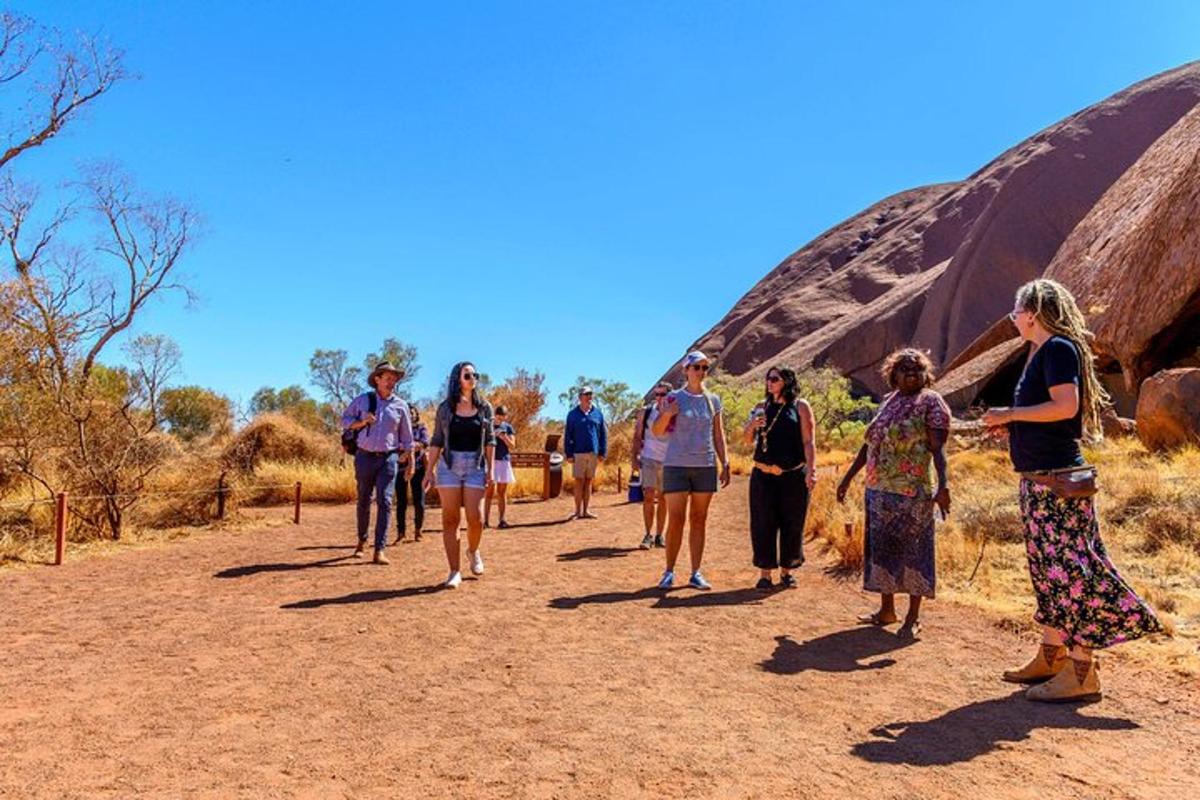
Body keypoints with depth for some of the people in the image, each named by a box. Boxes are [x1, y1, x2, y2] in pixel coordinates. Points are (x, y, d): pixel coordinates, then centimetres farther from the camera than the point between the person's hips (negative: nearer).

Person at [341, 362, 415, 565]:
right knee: (363, 501, 10)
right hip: (365, 457, 1)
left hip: (388, 458, 0)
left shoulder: (400, 405, 4)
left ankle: (379, 550, -8)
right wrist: (361, 422, -9)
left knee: (385, 502, -9)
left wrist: (410, 462, 6)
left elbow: (406, 436, 8)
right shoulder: (362, 400, 3)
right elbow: (344, 419, 11)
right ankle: (362, 541, 31)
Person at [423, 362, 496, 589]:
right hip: (449, 465, 0)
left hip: (476, 467, 0)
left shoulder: (484, 407, 5)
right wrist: (430, 469, 1)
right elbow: (437, 441, 6)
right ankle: (455, 571, 7)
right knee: (450, 520, 0)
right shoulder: (445, 408, 4)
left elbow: (490, 440, 6)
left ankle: (473, 551, 26)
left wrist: (490, 469, 0)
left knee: (476, 519, -6)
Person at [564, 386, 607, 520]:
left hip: (593, 453, 3)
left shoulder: (597, 413, 8)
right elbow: (567, 435, 1)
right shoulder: (572, 414, 2)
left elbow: (603, 434, 9)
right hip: (578, 453, -3)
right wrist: (568, 454, -5)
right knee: (579, 481, -2)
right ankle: (578, 511, 4)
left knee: (589, 482, 8)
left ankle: (585, 511, 14)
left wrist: (603, 453, 3)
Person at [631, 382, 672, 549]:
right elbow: (637, 436, 5)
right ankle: (649, 535, -1)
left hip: (668, 461, 1)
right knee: (648, 497, -9)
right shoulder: (645, 412, 3)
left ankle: (659, 535, 18)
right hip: (648, 459, -1)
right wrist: (634, 458, -1)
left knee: (662, 499, 8)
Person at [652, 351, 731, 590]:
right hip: (676, 465, -3)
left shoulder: (713, 400, 9)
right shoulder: (674, 398, 0)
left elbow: (718, 436, 12)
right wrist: (667, 414, -16)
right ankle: (669, 572, 8)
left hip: (706, 466, 3)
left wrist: (725, 465, 6)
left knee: (698, 521, 6)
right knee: (675, 521, -4)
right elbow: (656, 431, 2)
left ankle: (696, 573, 12)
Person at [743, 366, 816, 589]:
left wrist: (811, 470, -14)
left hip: (793, 476, -2)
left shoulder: (800, 406, 3)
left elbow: (808, 441, -3)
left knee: (792, 524, 5)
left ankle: (786, 571, 20)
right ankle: (765, 573, 10)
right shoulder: (762, 407, 12)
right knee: (763, 524, 1)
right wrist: (751, 426, -5)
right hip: (764, 476, 2)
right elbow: (748, 441, 16)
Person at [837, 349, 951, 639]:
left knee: (912, 550, 1)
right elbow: (868, 444, 18)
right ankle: (886, 609, 26)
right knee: (881, 547, 12)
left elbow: (938, 448, -14)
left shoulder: (930, 402, -5)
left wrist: (943, 486, -25)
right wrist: (848, 478, 19)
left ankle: (913, 617, 12)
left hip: (911, 492, -7)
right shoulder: (887, 402, 14)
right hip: (878, 490, 7)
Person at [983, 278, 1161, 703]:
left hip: (1057, 480, -10)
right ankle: (1050, 656, 26)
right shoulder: (1040, 352, 17)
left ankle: (1082, 672, 2)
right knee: (1048, 568, 15)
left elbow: (1065, 405, -23)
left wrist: (1010, 414, -15)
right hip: (1039, 479, 10)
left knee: (1068, 569, -5)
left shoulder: (1058, 348, -11)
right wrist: (1010, 423, 12)